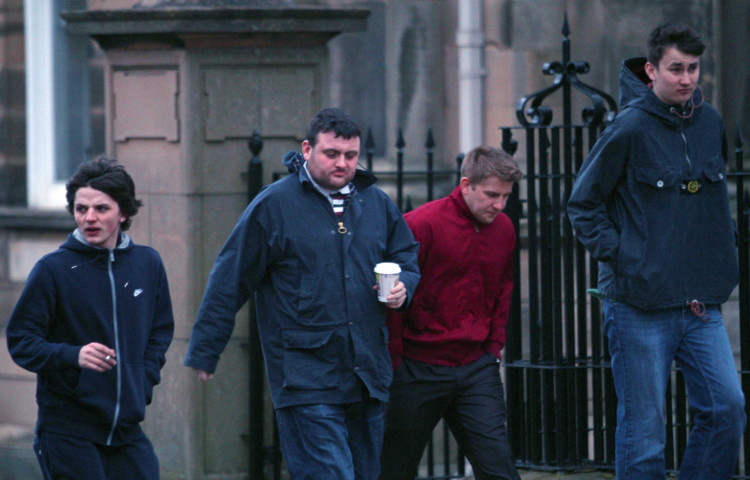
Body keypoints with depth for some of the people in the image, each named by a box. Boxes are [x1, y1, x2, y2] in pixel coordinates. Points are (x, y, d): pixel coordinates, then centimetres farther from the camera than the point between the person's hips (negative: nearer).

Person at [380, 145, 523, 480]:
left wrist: (494, 346, 13)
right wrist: (393, 361, -8)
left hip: (477, 369, 4)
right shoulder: (421, 225, -14)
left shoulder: (503, 229, 5)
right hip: (419, 370, -4)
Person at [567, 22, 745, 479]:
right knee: (643, 428, -1)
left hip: (701, 305, 5)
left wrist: (723, 255, 15)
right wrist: (617, 255, -11)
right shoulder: (631, 128, -9)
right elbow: (583, 204, -2)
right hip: (641, 306, -5)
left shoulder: (711, 123, 8)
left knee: (728, 407, -4)